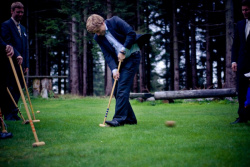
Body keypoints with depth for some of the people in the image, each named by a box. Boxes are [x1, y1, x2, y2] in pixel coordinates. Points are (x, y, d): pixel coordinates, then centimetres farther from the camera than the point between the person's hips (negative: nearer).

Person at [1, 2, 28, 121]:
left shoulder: (23, 29, 22)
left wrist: (26, 64, 14)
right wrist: (17, 55, -25)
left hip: (20, 64, 7)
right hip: (10, 64, -7)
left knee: (18, 88, 6)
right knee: (10, 89, -5)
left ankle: (13, 113, 12)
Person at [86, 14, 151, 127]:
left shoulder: (115, 21, -12)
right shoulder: (98, 38, 2)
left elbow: (131, 34, -16)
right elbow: (107, 54, -3)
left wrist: (123, 51, -15)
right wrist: (114, 69, -17)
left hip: (132, 57, -6)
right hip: (118, 61, 7)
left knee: (122, 88, -14)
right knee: (116, 91, 3)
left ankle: (119, 118, -15)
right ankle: (130, 119, 12)